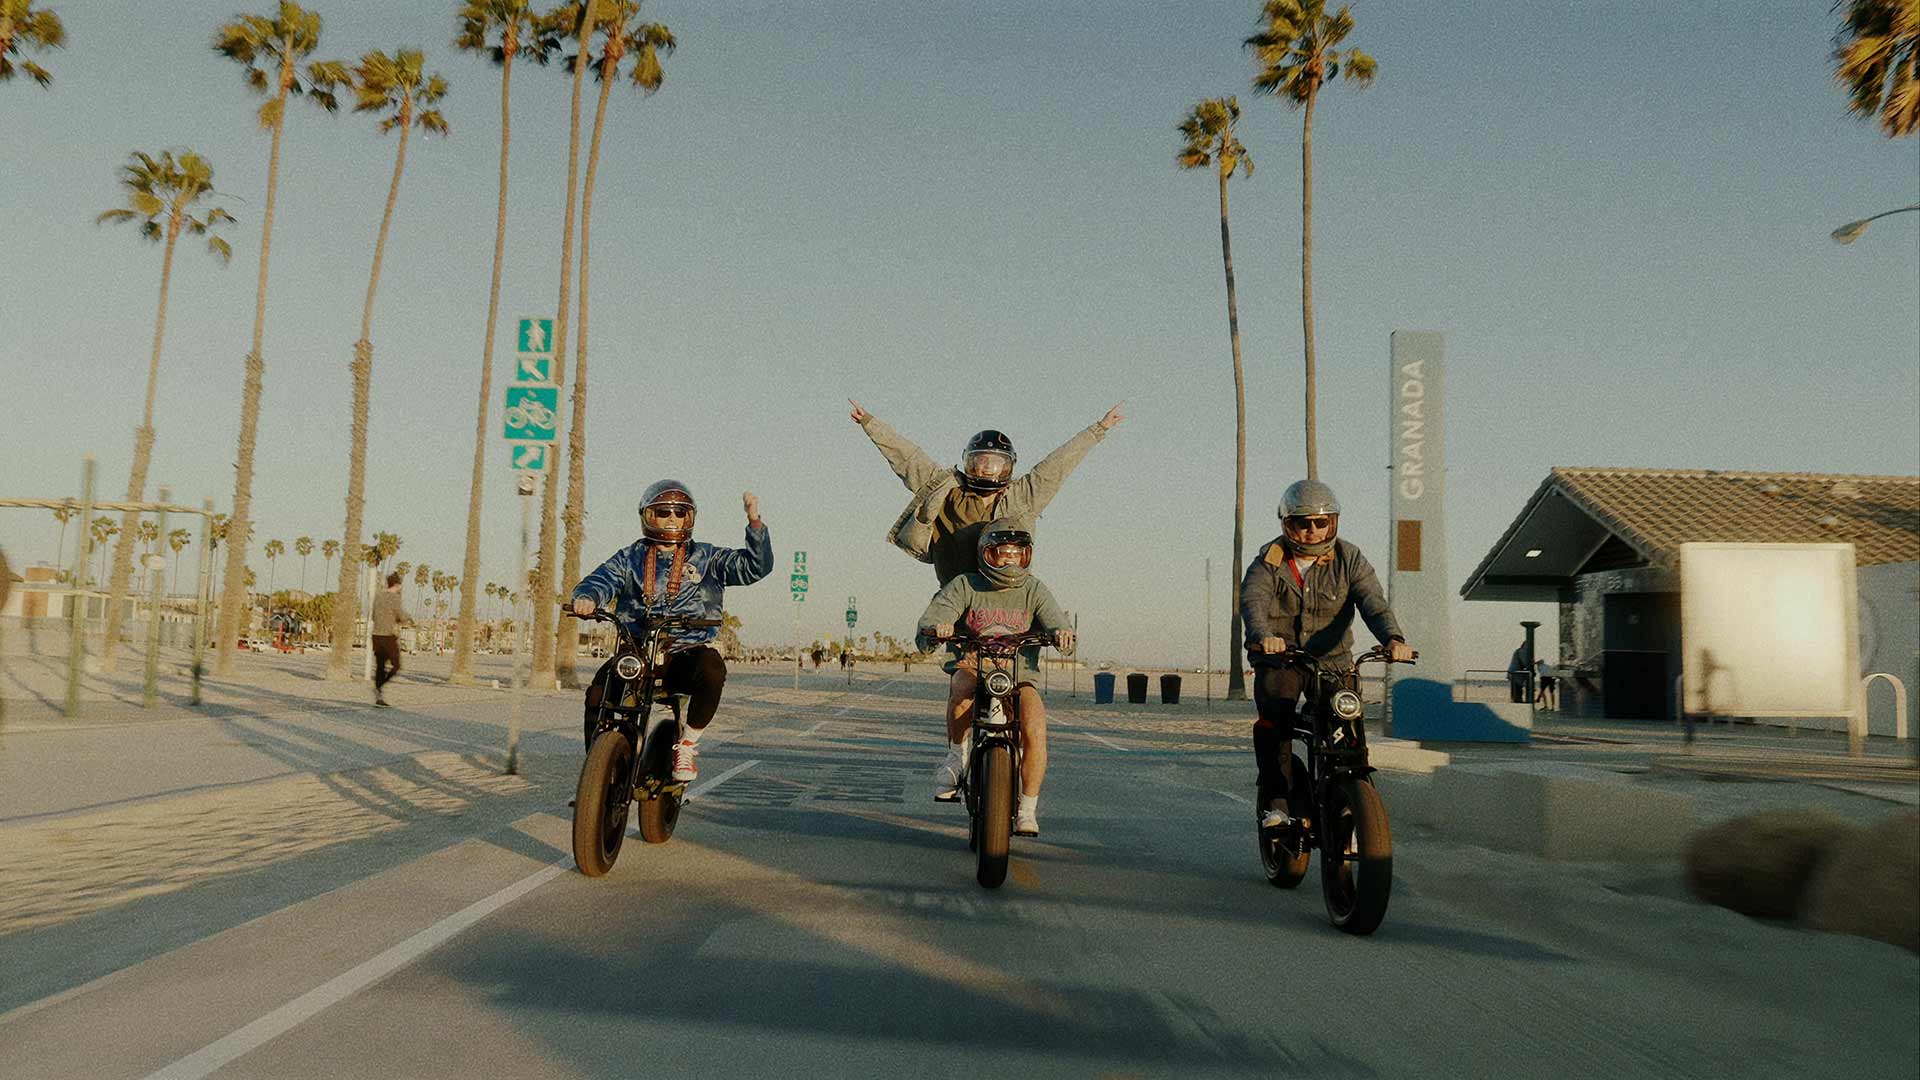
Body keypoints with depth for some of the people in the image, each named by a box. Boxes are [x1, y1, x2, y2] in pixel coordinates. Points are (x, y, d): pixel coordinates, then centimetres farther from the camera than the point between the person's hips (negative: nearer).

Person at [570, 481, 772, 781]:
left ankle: (687, 743, -13)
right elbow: (601, 579, 2)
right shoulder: (630, 558, 16)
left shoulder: (707, 557, 13)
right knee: (597, 693, -26)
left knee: (712, 670, -36)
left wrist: (755, 522, -10)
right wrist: (586, 597, -23)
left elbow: (756, 566, 4)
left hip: (688, 652, -1)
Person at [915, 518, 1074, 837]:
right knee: (963, 683, -37)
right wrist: (937, 628, -39)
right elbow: (928, 621, -14)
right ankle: (957, 756, -16)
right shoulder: (965, 586, -2)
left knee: (1035, 730, -25)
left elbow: (1055, 621, -11)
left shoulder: (1033, 590, 2)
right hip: (974, 666, -1)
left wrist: (1062, 634, -37)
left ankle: (1027, 811, -12)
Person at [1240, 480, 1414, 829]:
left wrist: (1392, 638, -34)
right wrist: (1262, 636, -44)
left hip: (1331, 659, 1)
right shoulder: (1269, 561, -3)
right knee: (1274, 720, -24)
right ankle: (1276, 803, -19)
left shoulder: (1349, 559, 1)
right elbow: (1252, 600, -21)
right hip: (1278, 658, -1)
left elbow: (1373, 602, -13)